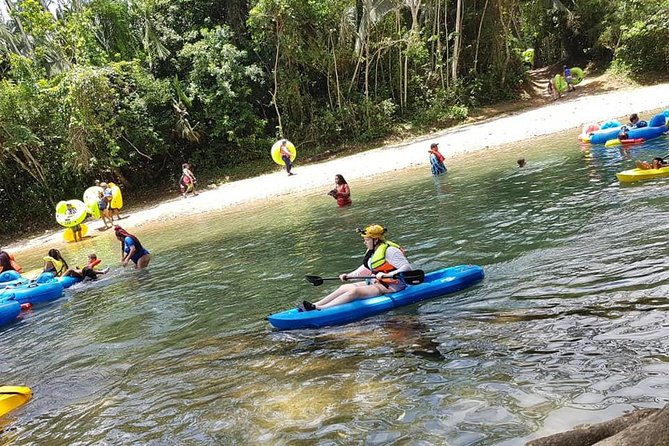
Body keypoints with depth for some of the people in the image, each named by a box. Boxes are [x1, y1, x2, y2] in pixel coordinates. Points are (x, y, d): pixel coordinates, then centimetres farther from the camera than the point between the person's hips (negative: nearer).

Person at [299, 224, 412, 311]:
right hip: (375, 283, 10)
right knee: (345, 287, -4)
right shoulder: (371, 251, 12)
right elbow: (365, 268, 27)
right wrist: (348, 275, 19)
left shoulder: (389, 250, -17)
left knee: (355, 291, -25)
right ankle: (315, 305, -13)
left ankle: (319, 309, -33)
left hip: (389, 287, -9)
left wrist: (387, 275, -34)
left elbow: (407, 268, -23)